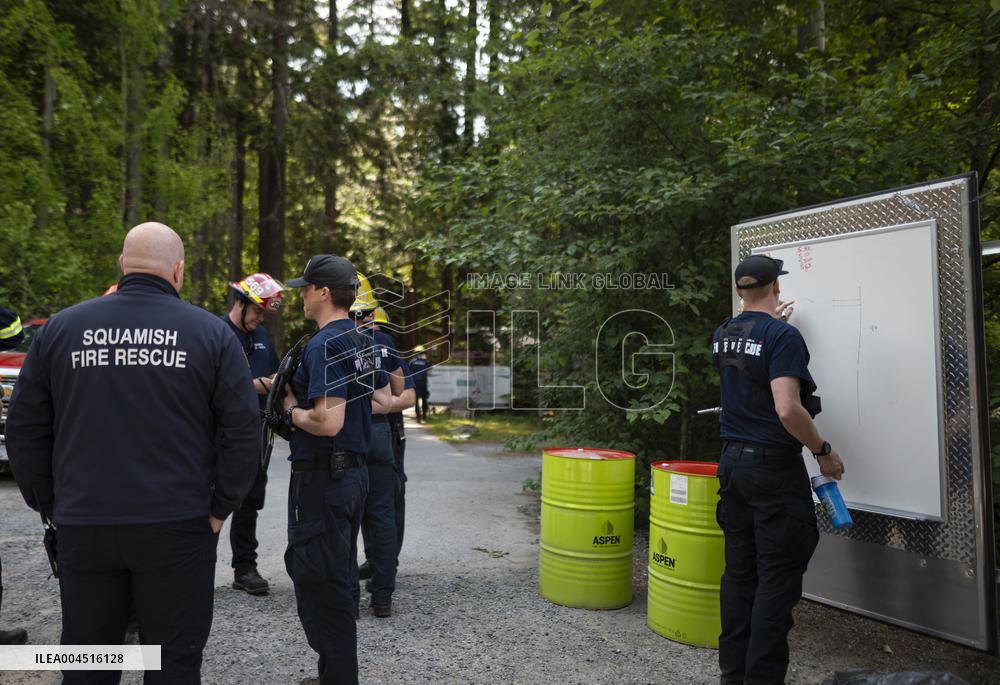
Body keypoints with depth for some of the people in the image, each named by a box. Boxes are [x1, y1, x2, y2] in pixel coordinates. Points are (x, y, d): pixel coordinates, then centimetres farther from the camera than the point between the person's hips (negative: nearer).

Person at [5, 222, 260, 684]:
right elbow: (242, 431, -7)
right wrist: (220, 508, 2)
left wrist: (51, 506, 14)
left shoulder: (59, 328, 3)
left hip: (83, 525, 3)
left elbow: (24, 430, 6)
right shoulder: (211, 333, -4)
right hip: (177, 526, -2)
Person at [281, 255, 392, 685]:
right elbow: (383, 402, 19)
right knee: (342, 576, 19)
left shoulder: (323, 345, -19)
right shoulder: (362, 342, 10)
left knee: (318, 582, 1)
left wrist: (292, 410, -9)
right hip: (354, 471, 10)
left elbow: (327, 422, -27)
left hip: (322, 478, -10)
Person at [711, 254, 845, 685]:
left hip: (733, 460, 7)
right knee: (777, 577, 1)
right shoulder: (783, 337, -15)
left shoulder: (722, 336, 8)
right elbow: (788, 410, -24)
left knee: (739, 572, 13)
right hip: (774, 467, -7)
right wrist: (824, 451, -10)